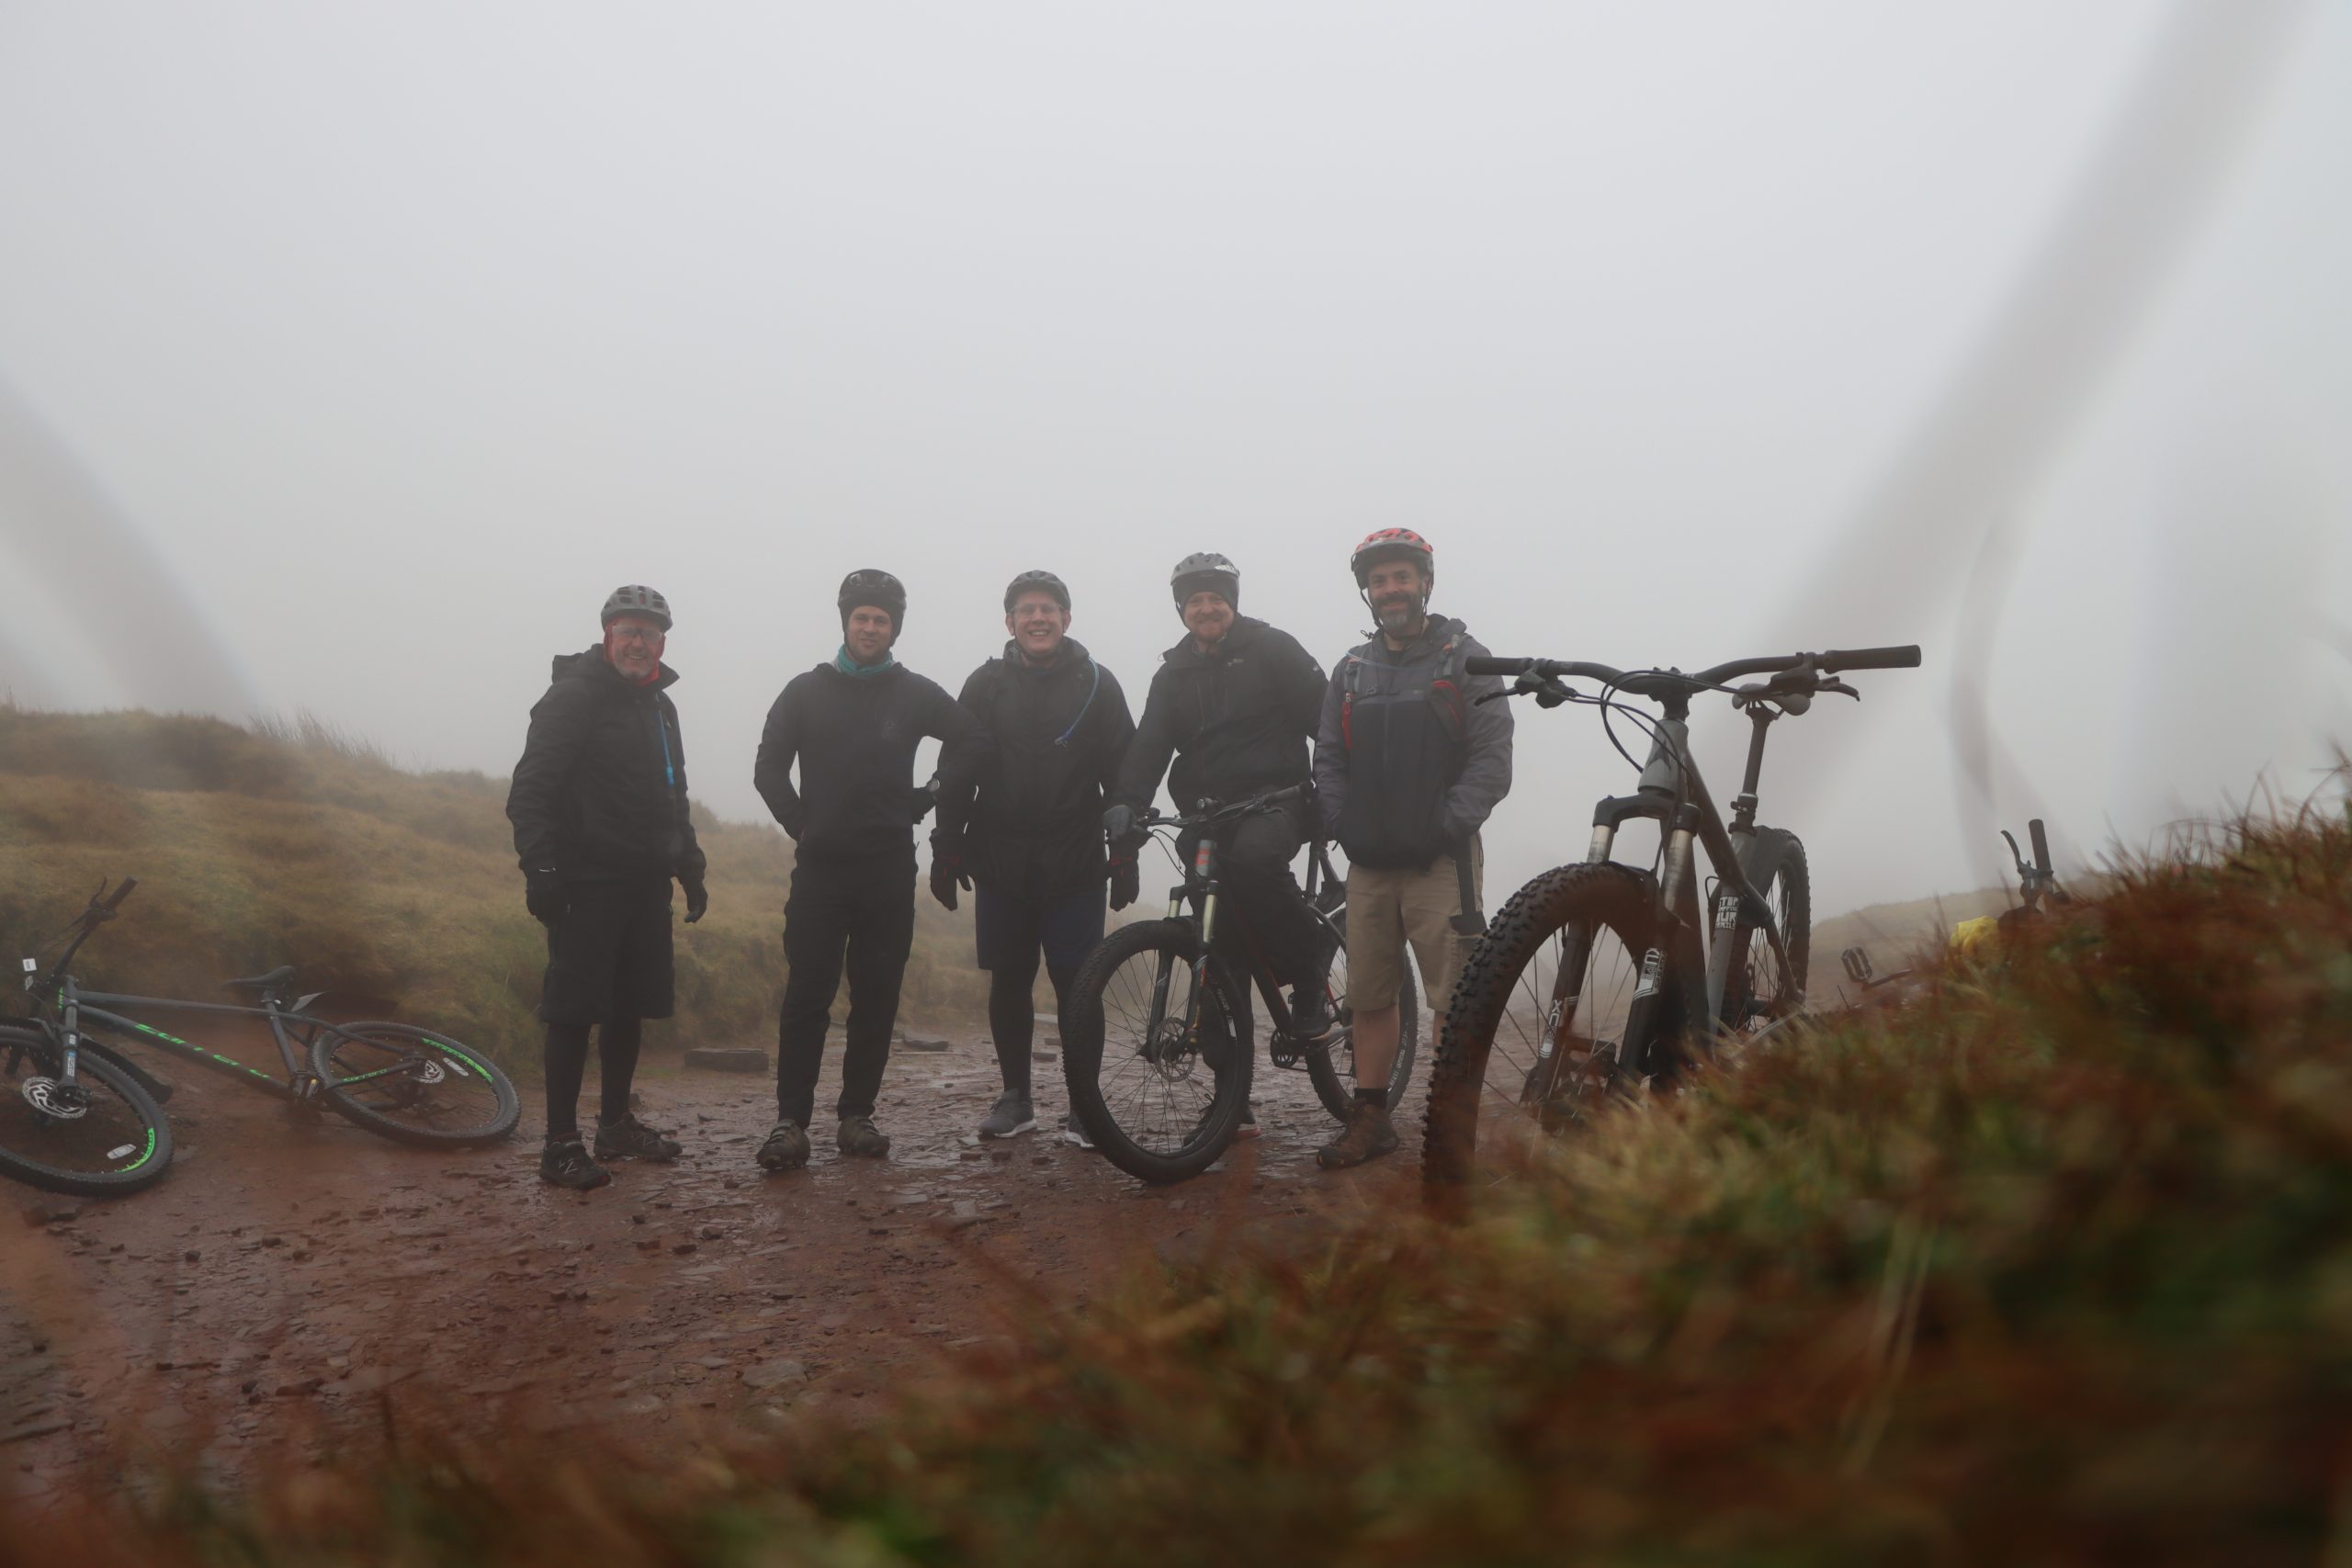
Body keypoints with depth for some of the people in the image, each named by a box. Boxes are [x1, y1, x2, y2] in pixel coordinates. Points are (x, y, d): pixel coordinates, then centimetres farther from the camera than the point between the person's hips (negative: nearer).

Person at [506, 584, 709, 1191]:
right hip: (587, 884, -7)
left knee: (629, 1008, 13)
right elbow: (530, 791, -14)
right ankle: (560, 1146, 1)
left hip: (645, 885, 8)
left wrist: (690, 867, 21)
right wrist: (540, 869, -21)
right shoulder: (573, 697, -8)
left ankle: (616, 1125, 25)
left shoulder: (659, 705, 17)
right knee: (575, 1011, -5)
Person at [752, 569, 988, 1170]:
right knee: (806, 995, -5)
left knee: (877, 997, 3)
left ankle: (857, 1115, 12)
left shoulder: (915, 693, 6)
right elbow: (769, 768, 10)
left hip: (889, 870, 1)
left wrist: (929, 801, 4)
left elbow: (971, 739, 10)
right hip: (820, 867, 0)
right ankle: (790, 1120, -1)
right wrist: (802, 825, 2)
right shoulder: (806, 691, 7)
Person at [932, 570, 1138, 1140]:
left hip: (1074, 866, -1)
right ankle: (1016, 1097, 20)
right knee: (1008, 982, 6)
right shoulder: (986, 685, 6)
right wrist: (946, 848, 2)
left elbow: (1123, 774, 4)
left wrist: (1125, 857, -1)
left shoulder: (1096, 684, 4)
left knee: (1076, 985, -2)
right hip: (1001, 863, 2)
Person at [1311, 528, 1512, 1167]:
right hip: (1369, 863, 5)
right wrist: (1343, 827, -1)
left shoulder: (1464, 658, 2)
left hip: (1441, 861, -4)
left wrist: (1448, 826, -14)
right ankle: (1371, 1119, 20)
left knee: (1455, 1000, -7)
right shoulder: (1351, 670, 16)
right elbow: (1328, 760, 13)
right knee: (1369, 997, 9)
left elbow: (1492, 757, -5)